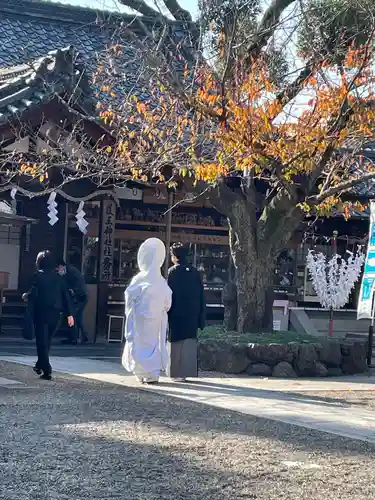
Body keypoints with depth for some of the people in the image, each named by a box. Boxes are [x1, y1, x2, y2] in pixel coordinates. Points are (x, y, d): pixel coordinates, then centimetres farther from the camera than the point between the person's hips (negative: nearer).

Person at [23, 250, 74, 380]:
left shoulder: (38, 275, -7)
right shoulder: (58, 277, 8)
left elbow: (33, 293, -14)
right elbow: (65, 295, 5)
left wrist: (25, 296, 7)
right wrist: (69, 314, 6)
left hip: (41, 312, -5)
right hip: (55, 313, 5)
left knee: (42, 342, 0)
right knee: (47, 341, 20)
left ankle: (47, 371, -6)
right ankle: (40, 365, 30)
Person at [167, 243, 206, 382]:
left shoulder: (173, 271, -8)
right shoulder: (195, 272, 6)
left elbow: (169, 294, -11)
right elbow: (201, 295, 7)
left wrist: (166, 313, -6)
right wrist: (201, 317, 11)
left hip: (177, 313, -4)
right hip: (192, 314, 4)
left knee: (177, 343, 2)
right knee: (190, 342, 10)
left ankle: (178, 373, 0)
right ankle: (188, 371, 9)